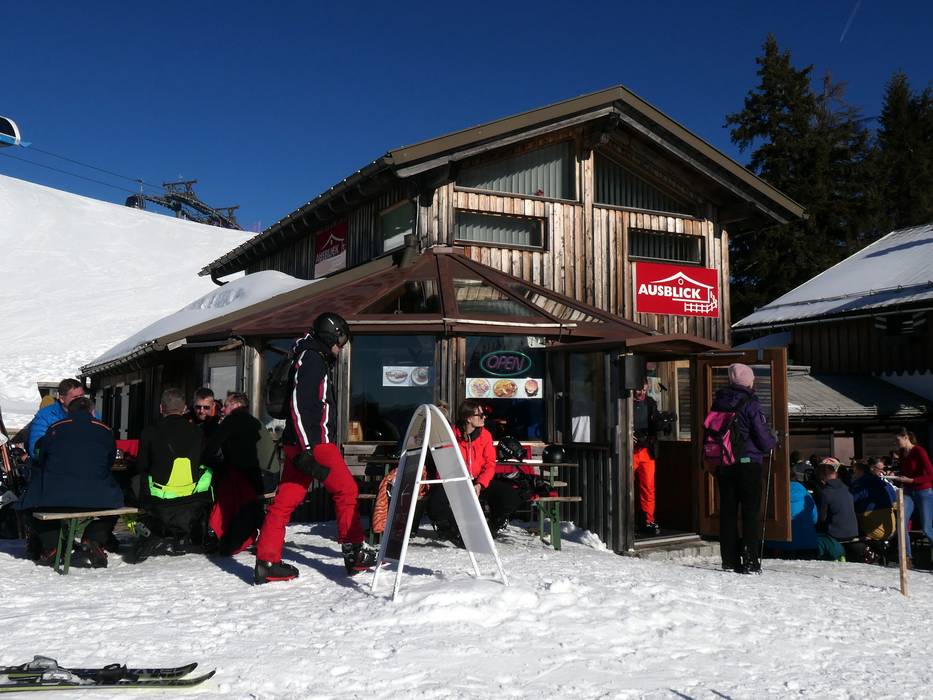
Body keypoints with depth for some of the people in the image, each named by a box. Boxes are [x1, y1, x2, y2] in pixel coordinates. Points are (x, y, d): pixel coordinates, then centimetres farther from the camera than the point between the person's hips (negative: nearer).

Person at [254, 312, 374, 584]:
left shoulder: (315, 360, 23)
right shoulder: (311, 359, -10)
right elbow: (299, 406, -20)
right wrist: (307, 451, -25)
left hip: (304, 445, 10)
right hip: (313, 443, -10)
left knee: (286, 499, 5)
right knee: (346, 489, 1)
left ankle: (266, 561, 5)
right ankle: (354, 553, 7)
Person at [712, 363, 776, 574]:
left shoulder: (718, 401, 6)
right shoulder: (750, 403, -11)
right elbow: (762, 434, -10)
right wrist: (772, 443, 10)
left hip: (723, 464, 5)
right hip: (748, 462, -5)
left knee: (727, 510, 10)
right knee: (751, 511, 1)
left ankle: (729, 559, 13)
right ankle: (750, 561, -2)